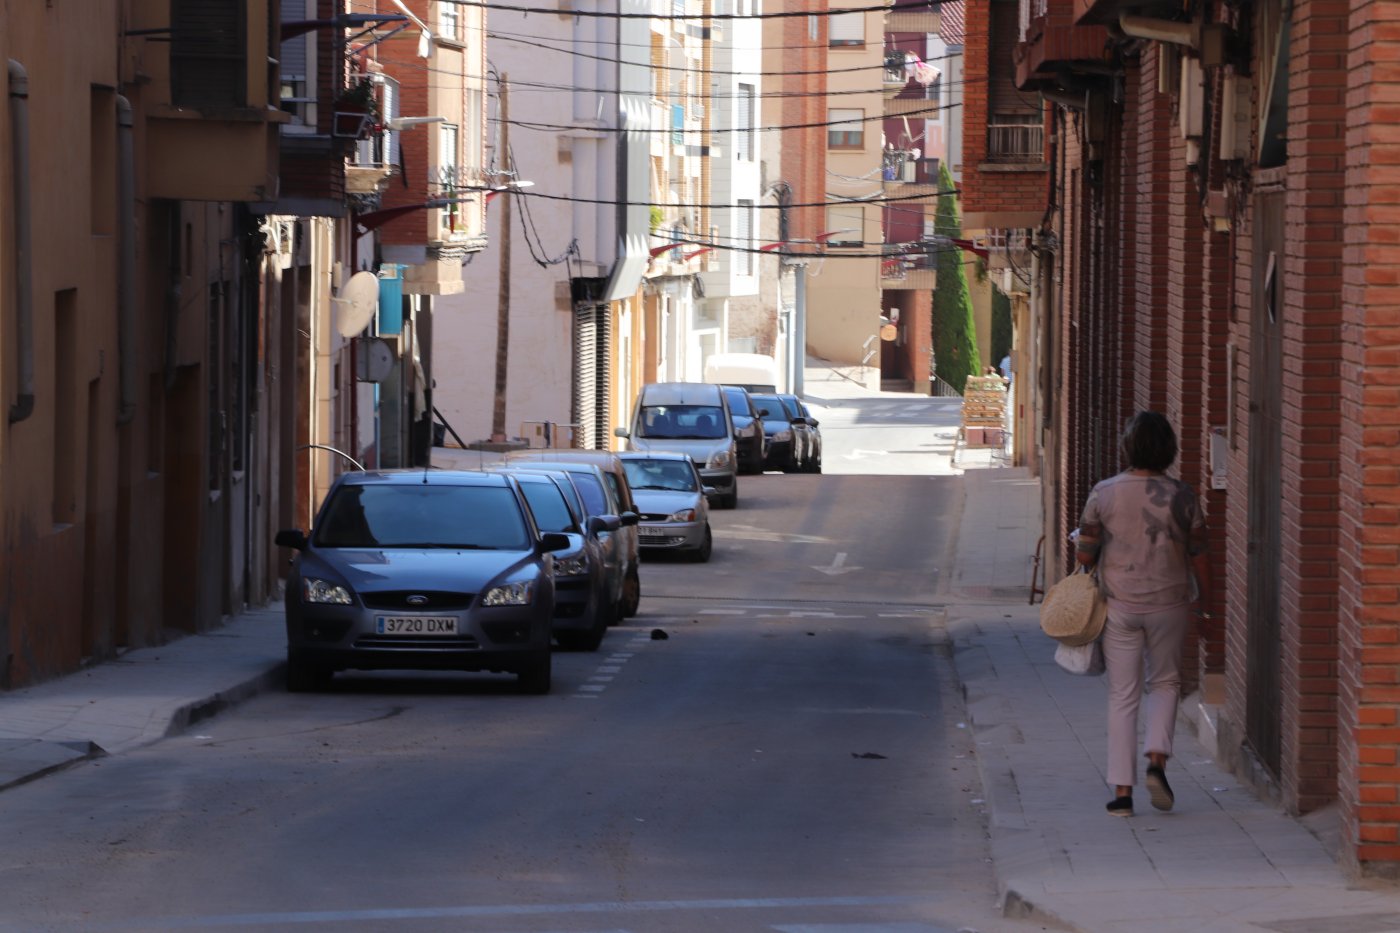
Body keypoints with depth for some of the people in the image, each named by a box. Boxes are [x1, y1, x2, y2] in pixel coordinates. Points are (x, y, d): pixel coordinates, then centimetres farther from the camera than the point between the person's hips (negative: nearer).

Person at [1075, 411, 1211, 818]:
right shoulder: (1181, 497, -7)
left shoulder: (1104, 494, -7)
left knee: (1123, 695, 7)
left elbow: (1084, 555, -3)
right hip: (1169, 602, 0)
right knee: (1165, 682, 19)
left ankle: (1122, 790, 4)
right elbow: (1199, 559, -2)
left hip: (1119, 604, 0)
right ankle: (1157, 759, -2)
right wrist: (1202, 601, 14)